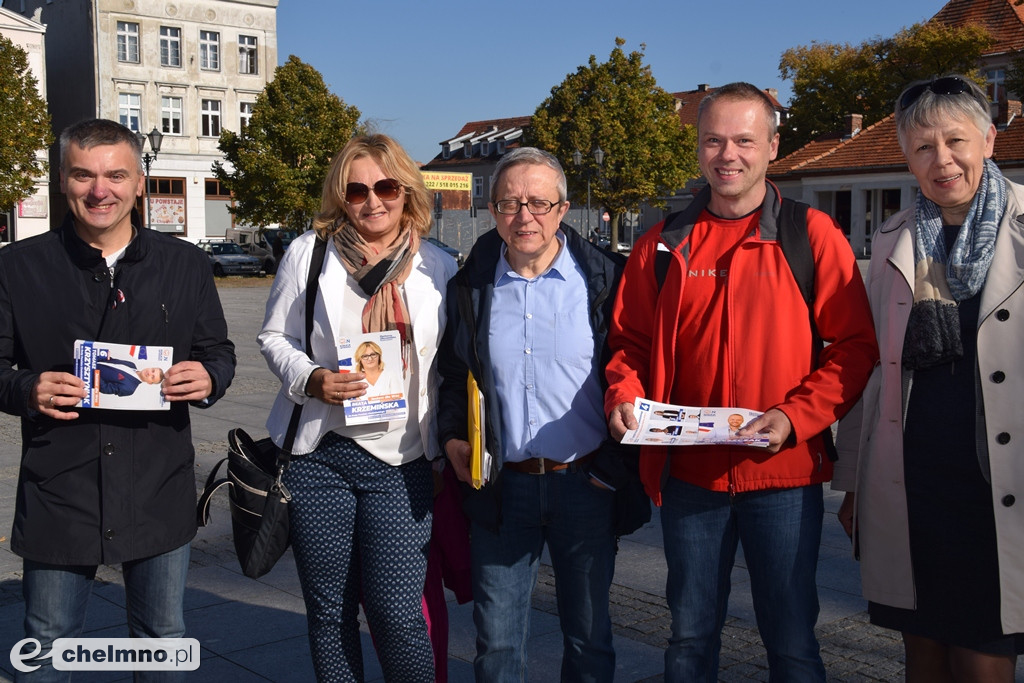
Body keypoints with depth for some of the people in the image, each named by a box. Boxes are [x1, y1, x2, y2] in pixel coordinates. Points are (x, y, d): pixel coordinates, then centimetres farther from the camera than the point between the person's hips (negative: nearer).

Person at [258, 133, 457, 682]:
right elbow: (275, 336, 7)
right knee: (328, 611, 10)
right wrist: (310, 379, -12)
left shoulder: (438, 267, 5)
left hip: (401, 463, 0)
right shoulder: (309, 252, 3)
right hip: (319, 455, 1)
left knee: (398, 615, -5)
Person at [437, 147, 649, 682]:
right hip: (499, 487, 2)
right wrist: (452, 437, 0)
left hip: (584, 483, -1)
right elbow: (452, 376, 16)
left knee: (589, 638, 13)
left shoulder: (605, 278, -3)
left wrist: (618, 464, -5)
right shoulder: (471, 287, 4)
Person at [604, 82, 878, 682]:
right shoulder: (664, 245, 6)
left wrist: (795, 417, -16)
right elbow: (631, 341, 11)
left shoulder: (813, 235, -3)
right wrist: (624, 396, -9)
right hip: (688, 471, 3)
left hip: (784, 474, -2)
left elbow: (855, 346, -4)